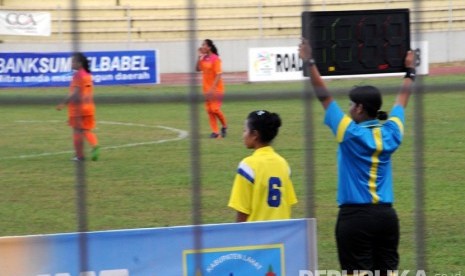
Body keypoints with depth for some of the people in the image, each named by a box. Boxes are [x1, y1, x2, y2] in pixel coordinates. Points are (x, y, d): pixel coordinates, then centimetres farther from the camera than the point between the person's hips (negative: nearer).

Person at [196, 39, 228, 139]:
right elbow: (198, 69, 3)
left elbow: (218, 74, -18)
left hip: (216, 89, -7)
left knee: (215, 109, -10)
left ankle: (224, 126, 14)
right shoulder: (204, 58, 6)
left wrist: (213, 88, -22)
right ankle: (215, 131, 10)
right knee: (209, 110, 5)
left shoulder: (215, 59, -15)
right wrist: (199, 57, -4)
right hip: (207, 88, 7)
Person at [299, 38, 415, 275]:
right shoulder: (391, 133, 3)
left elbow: (324, 96, -9)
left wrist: (310, 63, -5)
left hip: (356, 215, -6)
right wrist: (409, 71, 34)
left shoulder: (350, 134, -11)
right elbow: (402, 100, 20)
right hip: (386, 214, 6)